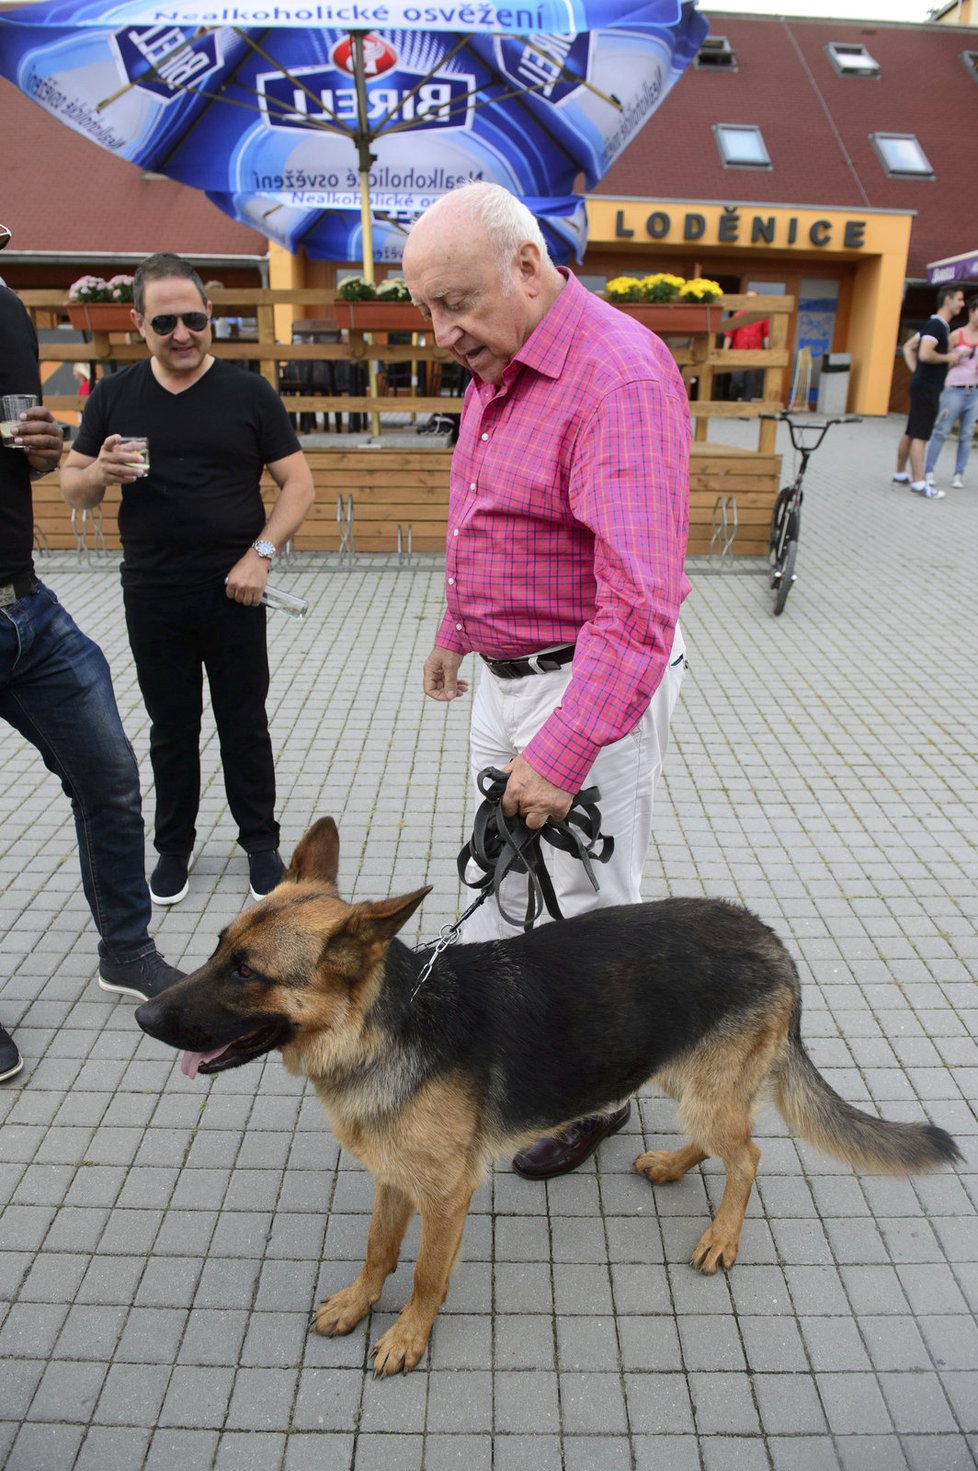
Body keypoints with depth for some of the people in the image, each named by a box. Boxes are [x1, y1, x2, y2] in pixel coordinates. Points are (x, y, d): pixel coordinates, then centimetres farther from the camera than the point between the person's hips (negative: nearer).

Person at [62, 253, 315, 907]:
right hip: (151, 598, 2)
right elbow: (73, 488, 9)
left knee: (245, 724, 9)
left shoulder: (249, 393, -1)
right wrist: (100, 472, -14)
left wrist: (261, 553, -15)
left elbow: (299, 484, -2)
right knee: (171, 728, 13)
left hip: (234, 594, -2)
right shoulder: (114, 395, 5)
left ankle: (261, 841, 25)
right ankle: (175, 845, 30)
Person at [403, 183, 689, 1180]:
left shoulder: (618, 377, -24)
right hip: (505, 678, 9)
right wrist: (457, 630, 28)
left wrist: (564, 752, -32)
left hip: (594, 687, -9)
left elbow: (639, 601, -31)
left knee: (587, 905, 7)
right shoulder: (495, 368, 7)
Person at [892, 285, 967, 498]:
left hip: (923, 386, 10)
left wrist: (915, 371, 11)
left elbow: (908, 347, 21)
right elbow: (925, 354, -27)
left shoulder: (938, 325, 15)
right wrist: (949, 357, -14)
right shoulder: (936, 325, -15)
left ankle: (900, 475, 22)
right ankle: (918, 483, -10)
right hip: (927, 388, -10)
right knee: (920, 435, -9)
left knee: (910, 433, 14)